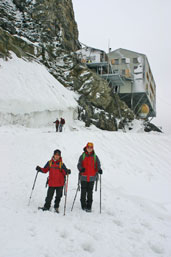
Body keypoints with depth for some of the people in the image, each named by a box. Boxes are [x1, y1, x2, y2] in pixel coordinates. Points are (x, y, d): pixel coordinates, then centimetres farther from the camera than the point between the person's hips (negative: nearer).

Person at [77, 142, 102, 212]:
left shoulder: (95, 156, 6)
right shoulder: (82, 156, 2)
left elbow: (98, 165, 4)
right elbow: (79, 164, -1)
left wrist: (99, 170, -18)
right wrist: (81, 169, -22)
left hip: (91, 178, 1)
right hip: (84, 177, -1)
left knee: (90, 192, 3)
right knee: (83, 191, 3)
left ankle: (89, 207, 11)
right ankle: (83, 206, 17)